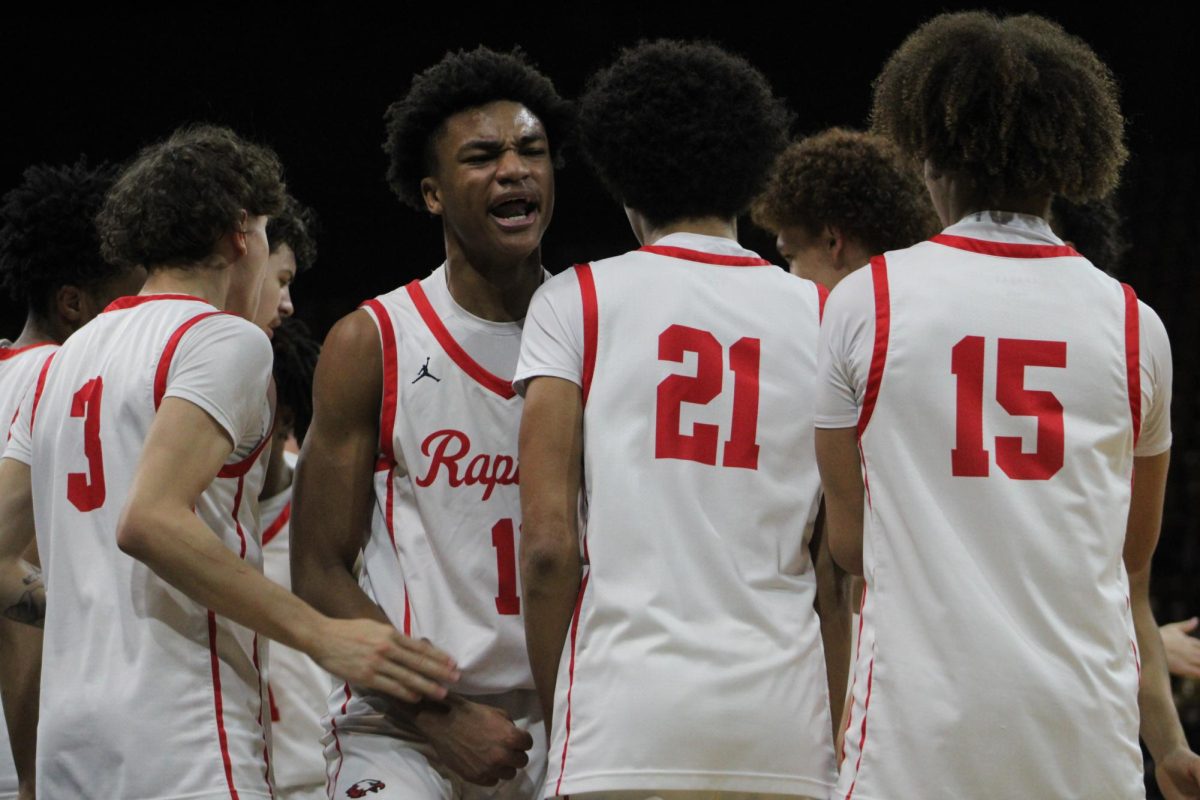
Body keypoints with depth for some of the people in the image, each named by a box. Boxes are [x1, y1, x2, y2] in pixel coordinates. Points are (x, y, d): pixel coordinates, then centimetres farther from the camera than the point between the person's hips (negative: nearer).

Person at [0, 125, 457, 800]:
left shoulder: (67, 359, 21)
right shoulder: (224, 339, -3)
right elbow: (150, 521, -19)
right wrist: (323, 636, -19)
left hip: (66, 743, 8)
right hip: (180, 740, -8)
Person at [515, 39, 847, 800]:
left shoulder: (576, 302, 5)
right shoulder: (822, 316, 11)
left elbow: (550, 543, -2)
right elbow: (841, 566, 7)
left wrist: (556, 708, 7)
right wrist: (835, 728, 14)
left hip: (628, 709, -2)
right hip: (783, 714, 3)